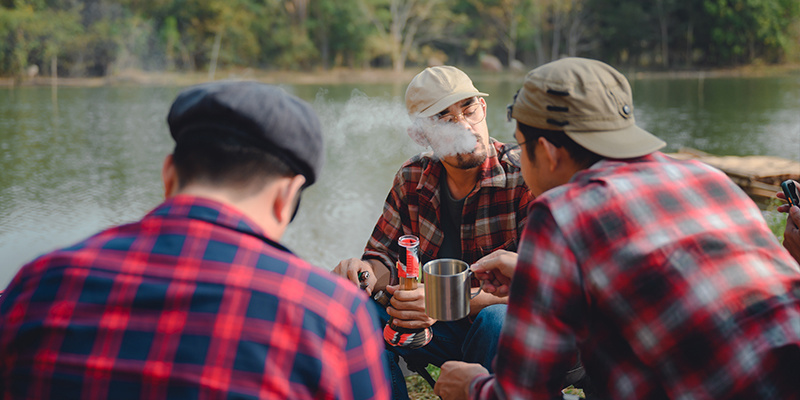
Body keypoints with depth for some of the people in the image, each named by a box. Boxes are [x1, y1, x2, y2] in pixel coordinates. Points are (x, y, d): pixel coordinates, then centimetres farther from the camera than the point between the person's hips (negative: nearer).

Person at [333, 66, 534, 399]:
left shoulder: (525, 177, -13)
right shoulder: (411, 179, 2)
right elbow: (385, 258, 8)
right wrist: (367, 272, -19)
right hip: (437, 329, 4)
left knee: (498, 318, -36)